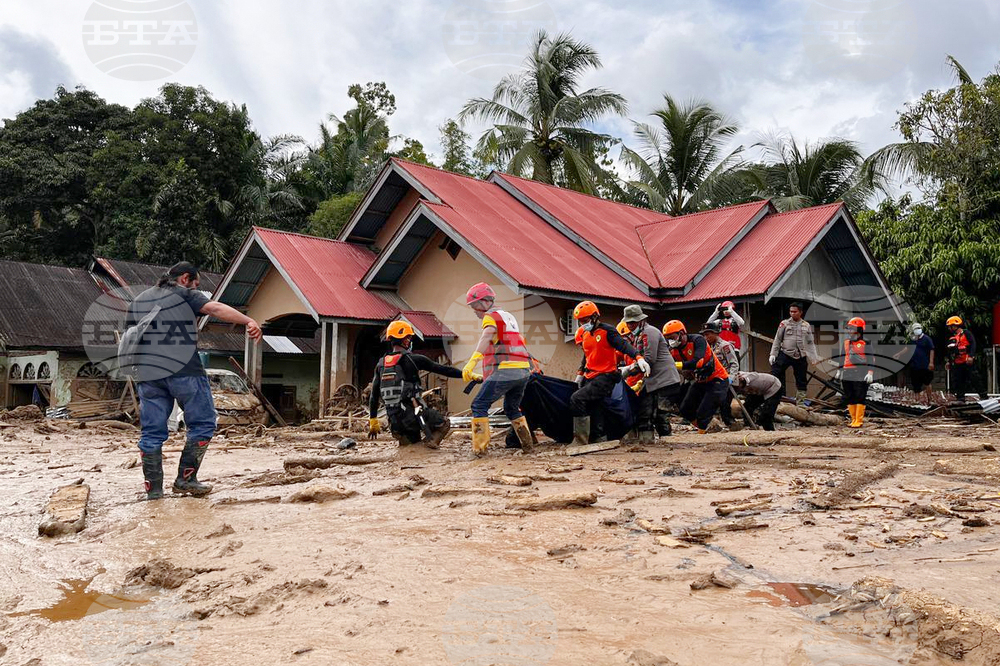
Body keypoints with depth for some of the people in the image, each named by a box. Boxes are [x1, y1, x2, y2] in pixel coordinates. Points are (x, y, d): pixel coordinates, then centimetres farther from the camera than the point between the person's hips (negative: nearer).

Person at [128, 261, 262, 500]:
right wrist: (248, 321, -23)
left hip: (148, 375, 6)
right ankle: (186, 478, 3)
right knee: (202, 424, 7)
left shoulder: (138, 300, 22)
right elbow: (215, 308, -13)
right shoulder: (185, 295, 4)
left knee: (152, 433, 9)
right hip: (185, 373, -5)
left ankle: (153, 488, 10)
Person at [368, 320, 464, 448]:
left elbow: (374, 395, 15)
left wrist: (373, 420, 24)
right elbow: (442, 369, -4)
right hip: (412, 414, -5)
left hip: (394, 422, 5)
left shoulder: (381, 364, 11)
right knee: (443, 424, 18)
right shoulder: (413, 359, -6)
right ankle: (430, 441, -12)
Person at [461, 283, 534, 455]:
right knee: (512, 408, 25)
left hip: (505, 370, -8)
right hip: (524, 371, 9)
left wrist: (472, 362, -34)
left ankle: (480, 447, -8)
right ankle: (527, 444, 22)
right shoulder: (509, 316, 28)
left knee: (479, 405, -2)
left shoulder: (491, 316, 1)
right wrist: (482, 376, 35)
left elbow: (487, 337, -21)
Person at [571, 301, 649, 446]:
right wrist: (580, 373, 22)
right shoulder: (583, 334, 15)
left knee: (577, 398, -22)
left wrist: (639, 358, -34)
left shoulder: (607, 330, -9)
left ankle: (580, 440, -17)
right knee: (594, 412, 7)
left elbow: (624, 346, -19)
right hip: (590, 378, 8)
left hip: (605, 377, -8)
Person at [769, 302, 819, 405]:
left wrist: (814, 356, 5)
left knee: (801, 381, 9)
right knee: (775, 374, -16)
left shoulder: (806, 326, 8)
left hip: (800, 357, 2)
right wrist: (773, 354, -2)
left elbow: (811, 343, 12)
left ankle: (800, 402, 21)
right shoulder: (784, 324, 2)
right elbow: (777, 340, 4)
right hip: (785, 354, -2)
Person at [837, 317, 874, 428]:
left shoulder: (866, 344, -2)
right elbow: (842, 357, 25)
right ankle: (853, 419, 14)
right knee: (849, 398, 7)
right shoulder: (846, 343, 17)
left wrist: (870, 373, -13)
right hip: (847, 374, 6)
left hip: (860, 375, -6)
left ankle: (859, 420, -3)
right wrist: (839, 371, 23)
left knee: (859, 398, -5)